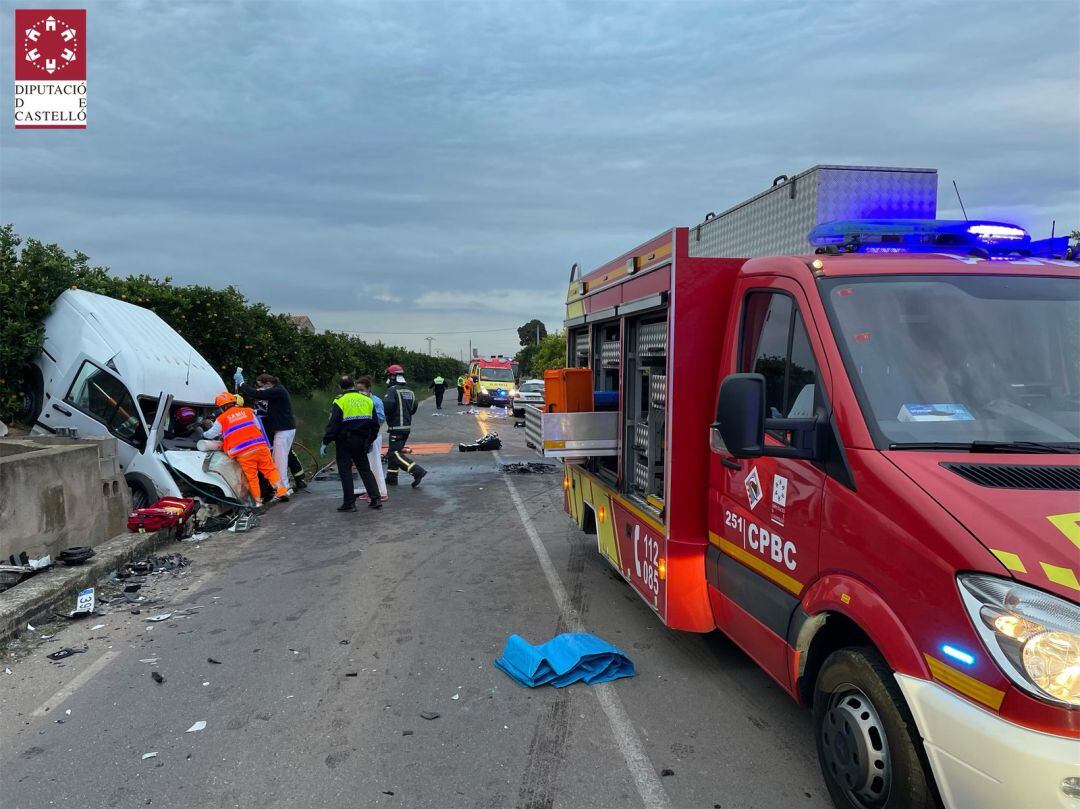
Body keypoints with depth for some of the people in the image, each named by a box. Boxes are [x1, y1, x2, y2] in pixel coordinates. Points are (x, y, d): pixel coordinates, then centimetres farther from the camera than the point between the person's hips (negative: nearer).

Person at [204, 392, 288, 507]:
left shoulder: (221, 419, 8)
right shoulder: (248, 411, 15)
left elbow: (211, 434, 22)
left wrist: (204, 434, 43)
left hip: (243, 453, -2)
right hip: (260, 446, 2)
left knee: (252, 477, 7)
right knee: (270, 469, 10)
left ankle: (258, 501, 13)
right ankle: (281, 491, 3)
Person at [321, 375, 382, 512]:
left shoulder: (340, 401, -9)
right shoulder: (367, 400, 5)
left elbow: (333, 424, -13)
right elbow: (374, 424, 11)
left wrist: (325, 442, -6)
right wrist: (370, 441, 23)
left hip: (345, 442, -5)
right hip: (362, 442, 5)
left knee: (345, 471, 3)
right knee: (365, 470, 14)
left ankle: (349, 503, 4)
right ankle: (376, 499, 10)